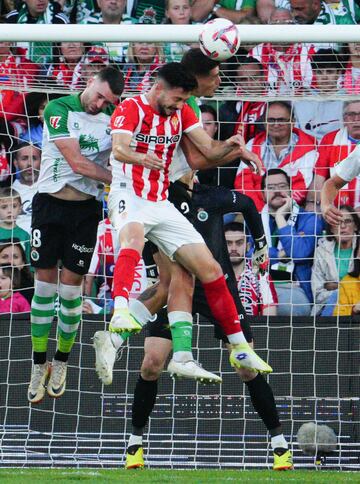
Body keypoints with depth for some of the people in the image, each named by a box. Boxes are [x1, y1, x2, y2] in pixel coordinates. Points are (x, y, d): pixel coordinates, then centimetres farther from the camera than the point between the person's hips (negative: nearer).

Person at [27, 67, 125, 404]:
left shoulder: (113, 116, 1)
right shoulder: (58, 110, -10)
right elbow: (77, 164, -16)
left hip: (85, 208, 2)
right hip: (50, 202, -2)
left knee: (71, 288, 2)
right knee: (44, 285, 2)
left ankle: (61, 362, 19)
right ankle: (39, 365, 11)